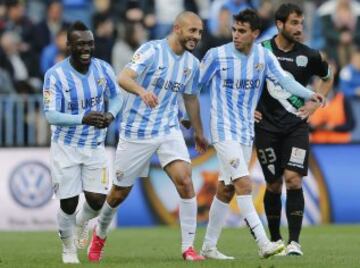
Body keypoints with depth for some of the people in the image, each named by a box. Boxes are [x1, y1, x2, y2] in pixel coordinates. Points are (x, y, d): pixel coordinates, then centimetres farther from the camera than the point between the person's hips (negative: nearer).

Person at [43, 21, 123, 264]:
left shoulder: (102, 69, -8)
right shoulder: (55, 75, -19)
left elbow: (116, 96, 8)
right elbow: (51, 115, -23)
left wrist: (111, 114, -15)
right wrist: (83, 119, -37)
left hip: (95, 146, 3)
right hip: (66, 147, -3)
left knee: (97, 200, -3)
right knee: (69, 203, -1)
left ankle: (82, 222, 34)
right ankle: (68, 249, 24)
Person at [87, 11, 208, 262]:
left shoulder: (192, 64, 5)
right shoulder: (152, 50, -14)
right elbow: (124, 77, -27)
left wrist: (199, 133, 30)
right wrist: (142, 91, -47)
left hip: (169, 130, 4)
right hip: (136, 131, -4)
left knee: (185, 181, -17)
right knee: (120, 192, 8)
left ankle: (188, 247, -10)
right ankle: (100, 234, 37)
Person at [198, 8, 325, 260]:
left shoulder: (264, 56, 1)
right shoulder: (217, 55, -9)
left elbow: (283, 79, -12)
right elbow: (195, 86, 1)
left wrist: (308, 94, -28)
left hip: (246, 131, 5)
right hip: (224, 129, -5)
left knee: (226, 190, 11)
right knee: (244, 185, -16)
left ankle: (209, 247, 21)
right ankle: (263, 244, -19)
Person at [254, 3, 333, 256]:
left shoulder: (308, 55, 0)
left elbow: (328, 78, 20)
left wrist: (315, 103, 8)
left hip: (296, 126, 0)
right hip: (266, 127, 0)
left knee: (293, 179, -14)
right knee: (274, 185, 4)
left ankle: (294, 242, -10)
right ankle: (275, 241, 19)